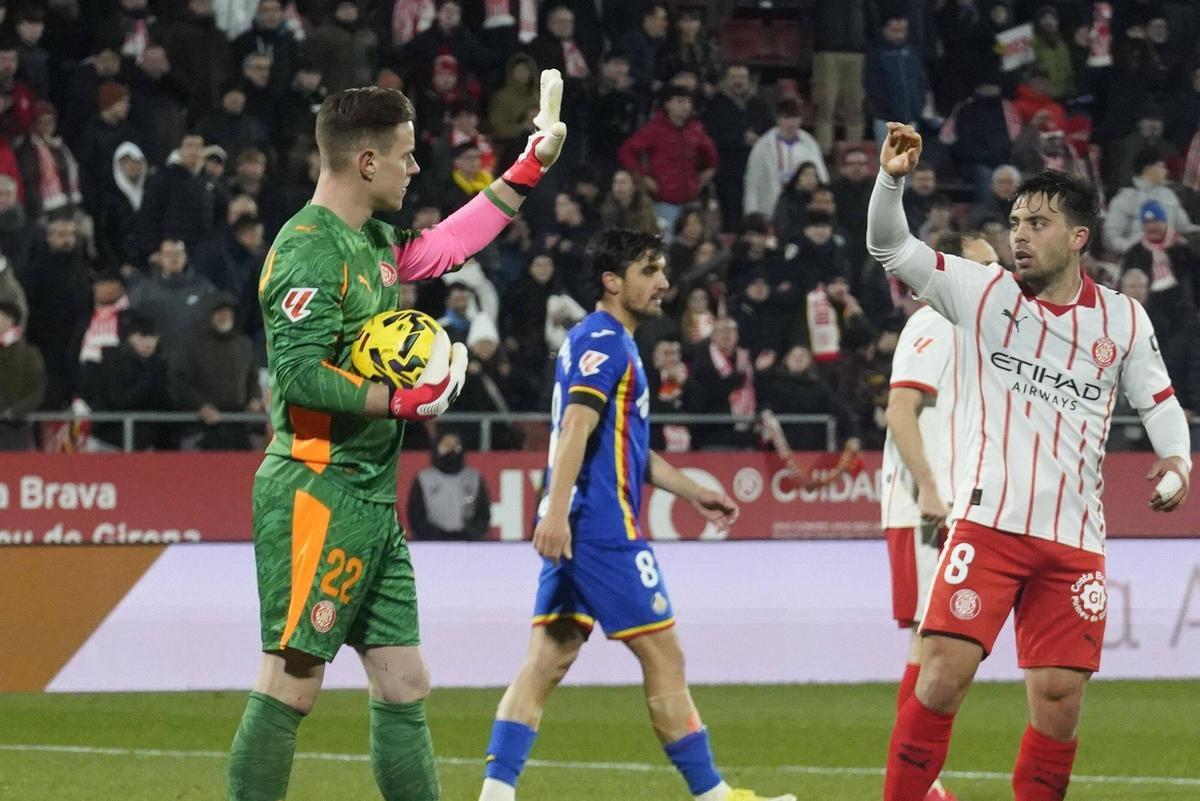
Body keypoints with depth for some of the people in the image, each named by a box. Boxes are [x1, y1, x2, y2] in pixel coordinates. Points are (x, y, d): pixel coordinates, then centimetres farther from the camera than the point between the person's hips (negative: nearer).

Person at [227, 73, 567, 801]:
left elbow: (445, 246, 34)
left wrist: (531, 167, 34)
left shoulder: (372, 240, 14)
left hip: (371, 497, 10)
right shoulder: (309, 249, -14)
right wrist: (404, 403, -17)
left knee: (404, 687, 9)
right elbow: (301, 374, -23)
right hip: (317, 493, -10)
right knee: (292, 683, -9)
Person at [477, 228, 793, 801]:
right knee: (664, 659, -2)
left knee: (547, 662, 3)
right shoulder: (603, 342, -9)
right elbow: (577, 427, -22)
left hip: (574, 530, 10)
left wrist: (694, 493, 32)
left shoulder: (609, 343, 22)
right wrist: (556, 512, -32)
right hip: (604, 527, -10)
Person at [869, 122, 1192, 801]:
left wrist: (1176, 458, -6)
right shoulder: (984, 292, 4)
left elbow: (1159, 400, 14)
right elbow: (890, 248, 0)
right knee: (944, 675, -14)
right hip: (988, 524, -2)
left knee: (1060, 702, 0)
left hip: (1075, 541, 2)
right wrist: (892, 179, -18)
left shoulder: (1124, 321, 7)